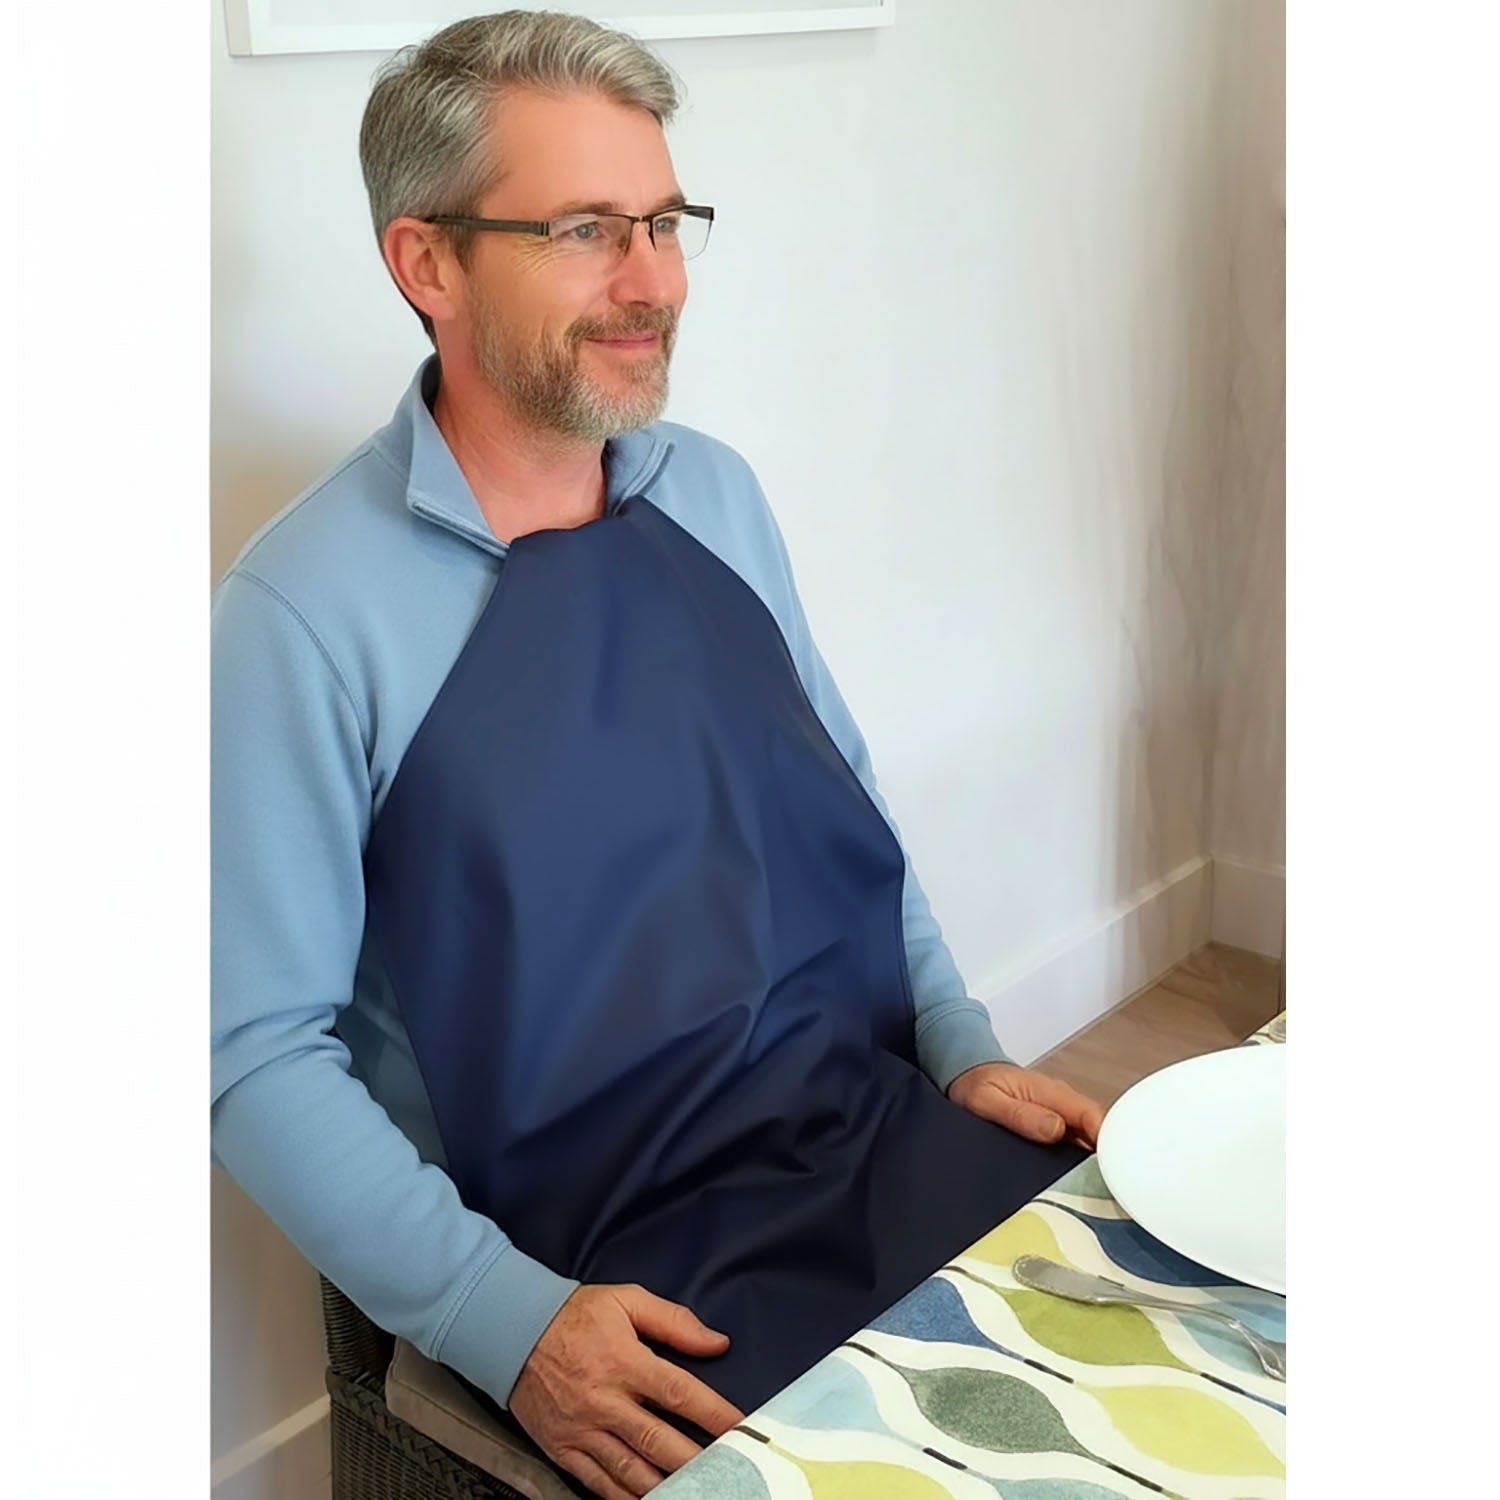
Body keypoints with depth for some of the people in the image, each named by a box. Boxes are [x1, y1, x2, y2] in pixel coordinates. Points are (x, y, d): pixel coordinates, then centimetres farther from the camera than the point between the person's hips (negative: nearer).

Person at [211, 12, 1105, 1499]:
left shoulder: (716, 494, 6)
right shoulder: (303, 611, -13)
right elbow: (260, 1052, -11)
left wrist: (964, 1045, 5)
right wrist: (508, 1318, -19)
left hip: (893, 1127, 6)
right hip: (623, 1259, -5)